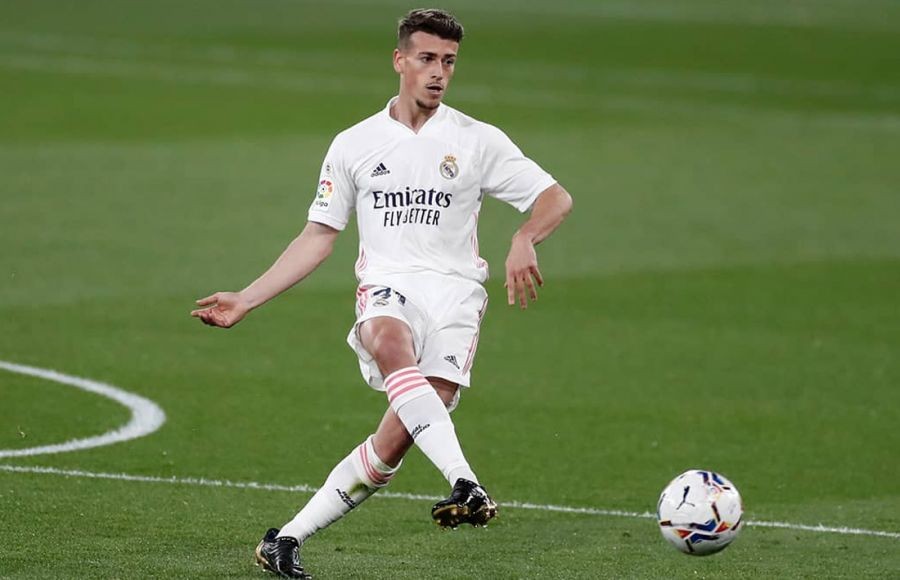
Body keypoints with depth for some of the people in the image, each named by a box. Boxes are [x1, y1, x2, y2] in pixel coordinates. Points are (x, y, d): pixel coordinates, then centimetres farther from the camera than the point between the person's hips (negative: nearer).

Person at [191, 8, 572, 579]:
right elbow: (318, 238, 19)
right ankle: (465, 483, -54)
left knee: (397, 439, -19)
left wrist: (524, 240, -18)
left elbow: (556, 199, 5)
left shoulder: (478, 141, 9)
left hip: (454, 291, 0)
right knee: (393, 348, -39)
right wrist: (246, 300, 14)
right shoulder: (355, 144, 14)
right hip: (387, 286, 0)